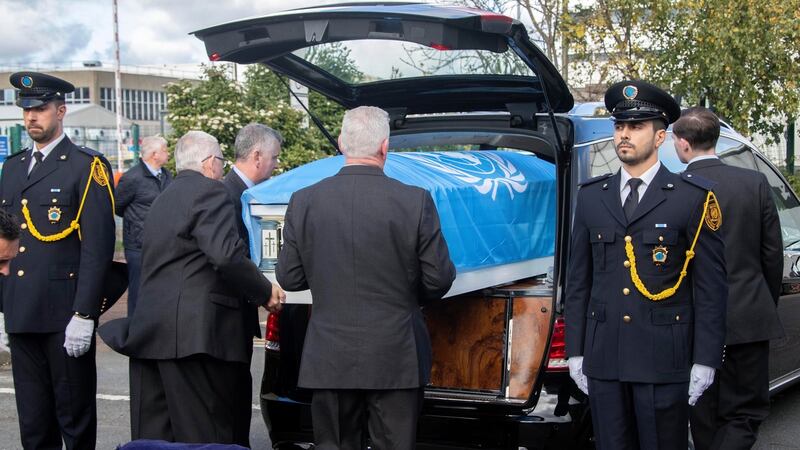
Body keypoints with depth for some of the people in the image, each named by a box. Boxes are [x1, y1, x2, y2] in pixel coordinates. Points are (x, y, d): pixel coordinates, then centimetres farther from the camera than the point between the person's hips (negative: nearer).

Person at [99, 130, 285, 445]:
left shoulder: (163, 198, 22)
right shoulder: (209, 192, -6)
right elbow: (226, 255, -19)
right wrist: (266, 292, -8)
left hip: (147, 333, 9)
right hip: (192, 333, -9)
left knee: (152, 434, 9)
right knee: (205, 434, -4)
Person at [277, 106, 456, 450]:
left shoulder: (303, 202, -4)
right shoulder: (416, 201, -11)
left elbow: (288, 278, 2)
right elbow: (439, 279, -6)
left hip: (329, 358, 2)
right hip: (396, 358, -2)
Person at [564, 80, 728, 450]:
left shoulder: (693, 197, 0)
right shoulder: (590, 197, 11)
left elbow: (711, 285, -2)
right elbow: (578, 280, 13)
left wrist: (705, 361, -6)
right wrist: (575, 351, 8)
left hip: (664, 363, -3)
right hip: (603, 360, 4)